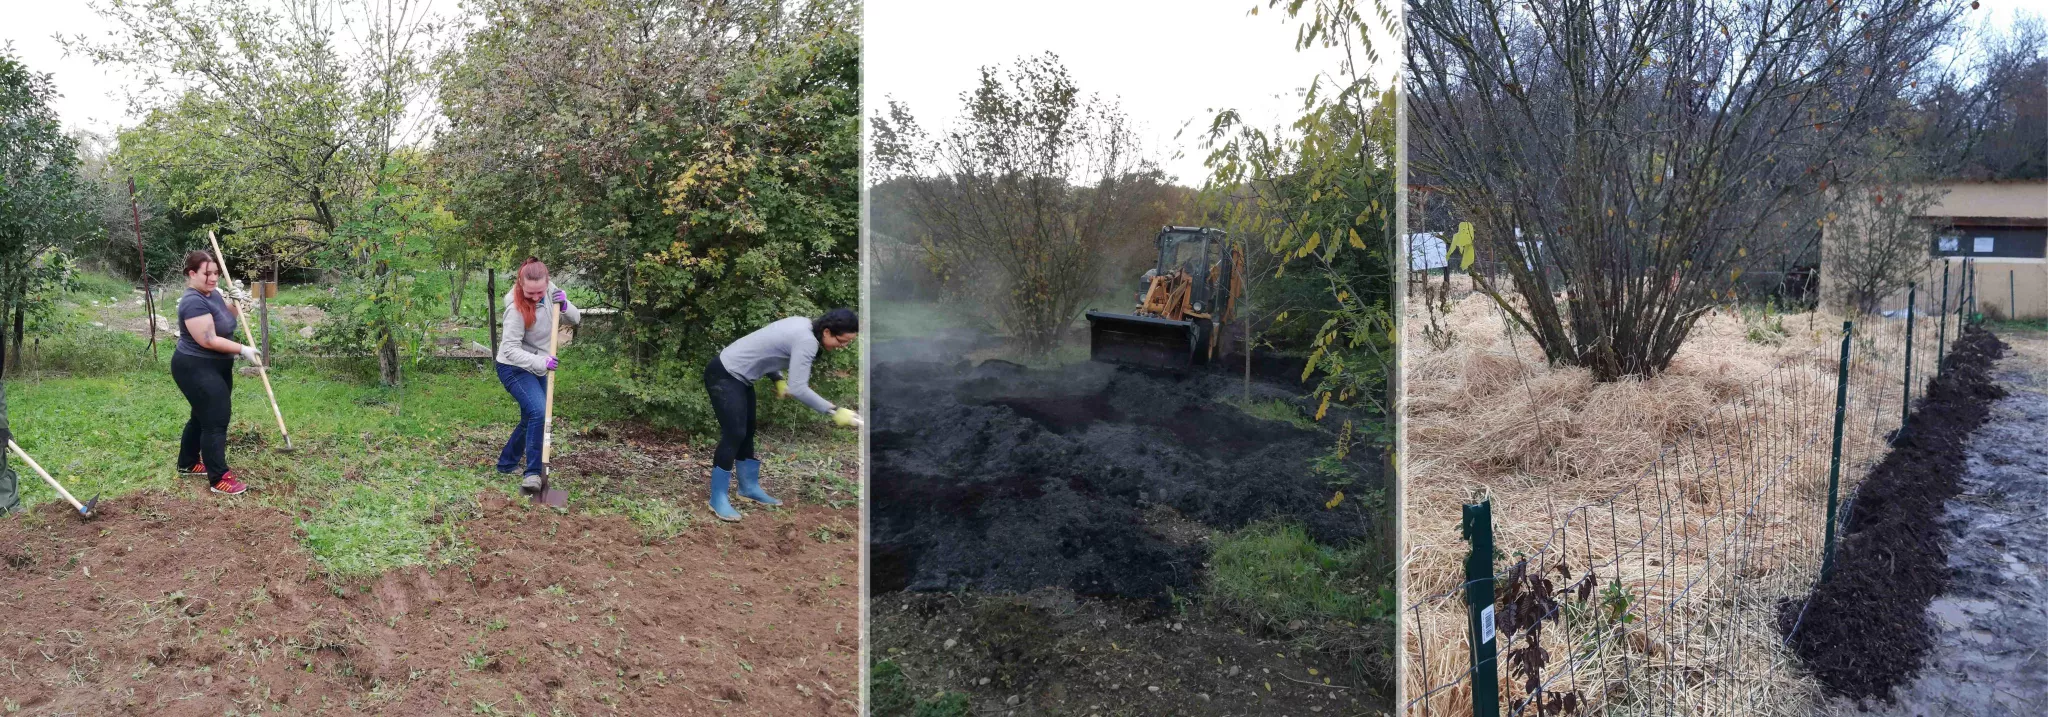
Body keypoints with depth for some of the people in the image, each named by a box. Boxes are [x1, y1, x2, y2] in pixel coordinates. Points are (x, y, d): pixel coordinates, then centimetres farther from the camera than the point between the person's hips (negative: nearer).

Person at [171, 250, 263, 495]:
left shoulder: (214, 294, 5)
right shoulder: (194, 302, -24)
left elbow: (227, 321, 18)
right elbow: (209, 340, -27)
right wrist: (243, 350, -22)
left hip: (215, 367, 10)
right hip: (196, 369, -10)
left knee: (202, 417, 20)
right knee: (216, 421, -10)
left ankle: (188, 463, 36)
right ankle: (219, 478, -6)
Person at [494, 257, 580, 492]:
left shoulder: (550, 290, -10)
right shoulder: (516, 307, -28)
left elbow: (575, 319, -1)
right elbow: (510, 350, -29)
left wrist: (564, 305, -23)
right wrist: (541, 362, -42)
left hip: (536, 367, 8)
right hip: (514, 368, -8)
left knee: (532, 418, 18)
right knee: (539, 412, -25)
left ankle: (507, 463, 36)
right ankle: (533, 473, -19)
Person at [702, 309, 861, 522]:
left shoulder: (803, 326, 3)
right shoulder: (807, 341, -26)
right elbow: (798, 389, -32)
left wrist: (779, 380, 1)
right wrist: (834, 411, -30)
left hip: (738, 376, 10)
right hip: (724, 376, -10)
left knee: (747, 433, 16)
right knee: (734, 434, -11)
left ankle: (749, 487, 28)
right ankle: (718, 499, -5)